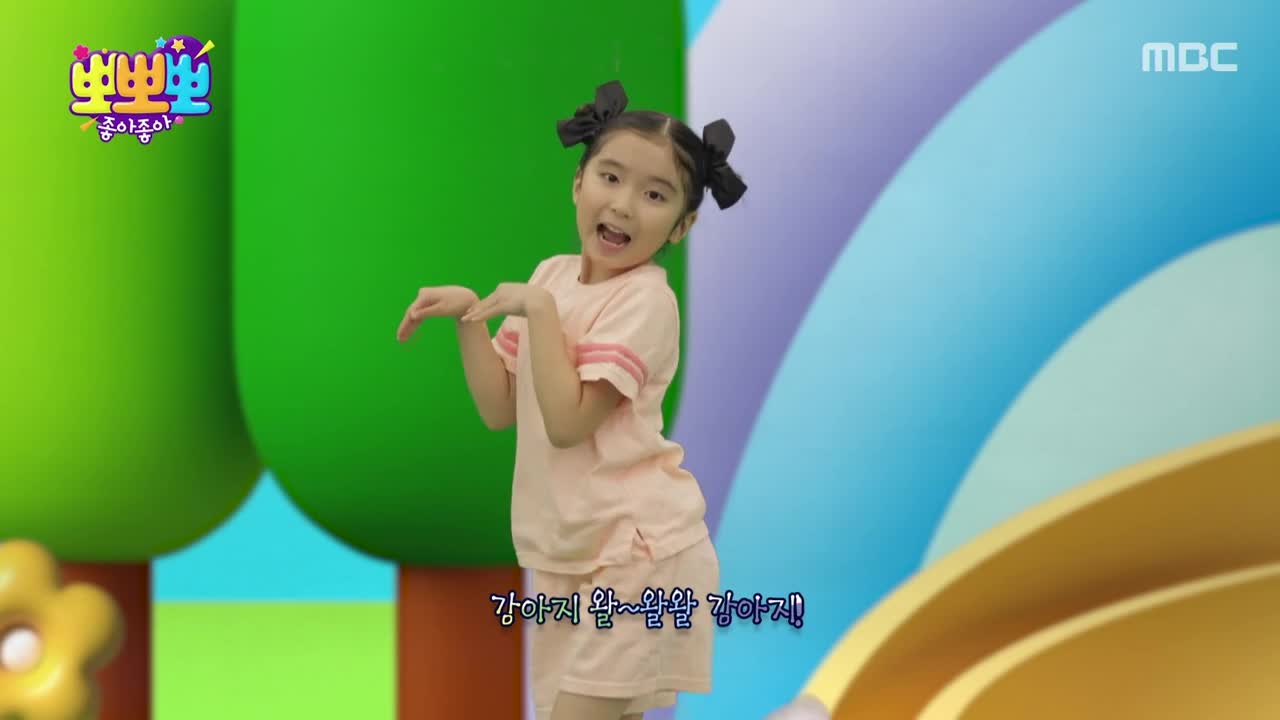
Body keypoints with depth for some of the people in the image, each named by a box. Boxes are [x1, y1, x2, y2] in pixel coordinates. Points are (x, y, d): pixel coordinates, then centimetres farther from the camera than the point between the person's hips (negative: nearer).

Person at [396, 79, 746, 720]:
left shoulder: (645, 297, -16)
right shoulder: (552, 274, 6)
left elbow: (566, 422, -22)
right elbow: (499, 408, 5)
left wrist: (536, 310, -19)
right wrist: (468, 317, -6)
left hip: (634, 550, -7)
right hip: (569, 551, 7)